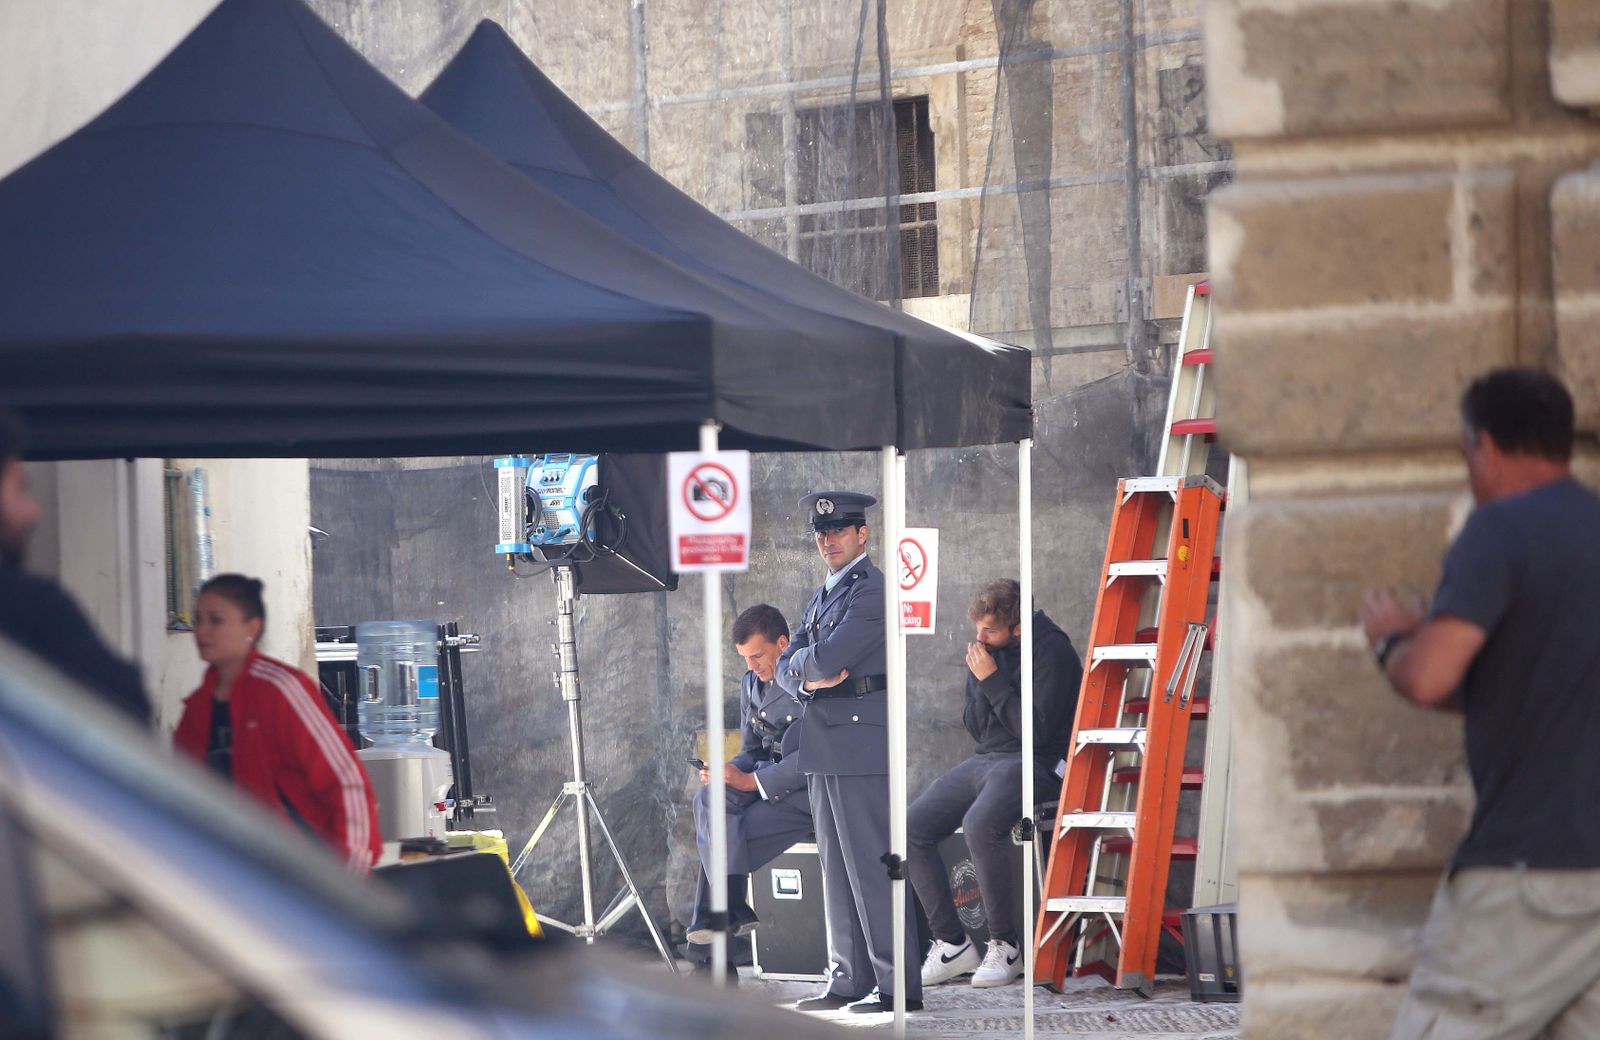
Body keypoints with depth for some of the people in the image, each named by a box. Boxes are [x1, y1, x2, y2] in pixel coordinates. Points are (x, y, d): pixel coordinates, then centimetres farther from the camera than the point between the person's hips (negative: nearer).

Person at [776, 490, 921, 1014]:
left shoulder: (872, 590, -10)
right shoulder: (822, 596, 21)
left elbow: (827, 657, -19)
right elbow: (786, 668, 17)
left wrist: (803, 660, 2)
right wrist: (807, 678, -5)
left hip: (862, 739, -10)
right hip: (824, 746, 10)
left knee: (871, 866, -10)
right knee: (837, 868, 11)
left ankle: (897, 985, -8)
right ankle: (849, 980, 15)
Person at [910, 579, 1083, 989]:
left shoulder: (1051, 650, -11)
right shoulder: (987, 650, 12)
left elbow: (1037, 729, -18)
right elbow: (975, 727, 14)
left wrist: (993, 681, -16)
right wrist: (980, 683, -4)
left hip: (1034, 764, -8)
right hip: (984, 761, 8)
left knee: (980, 824, -36)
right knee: (912, 827, -8)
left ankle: (1006, 946, -24)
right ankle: (951, 943, -5)